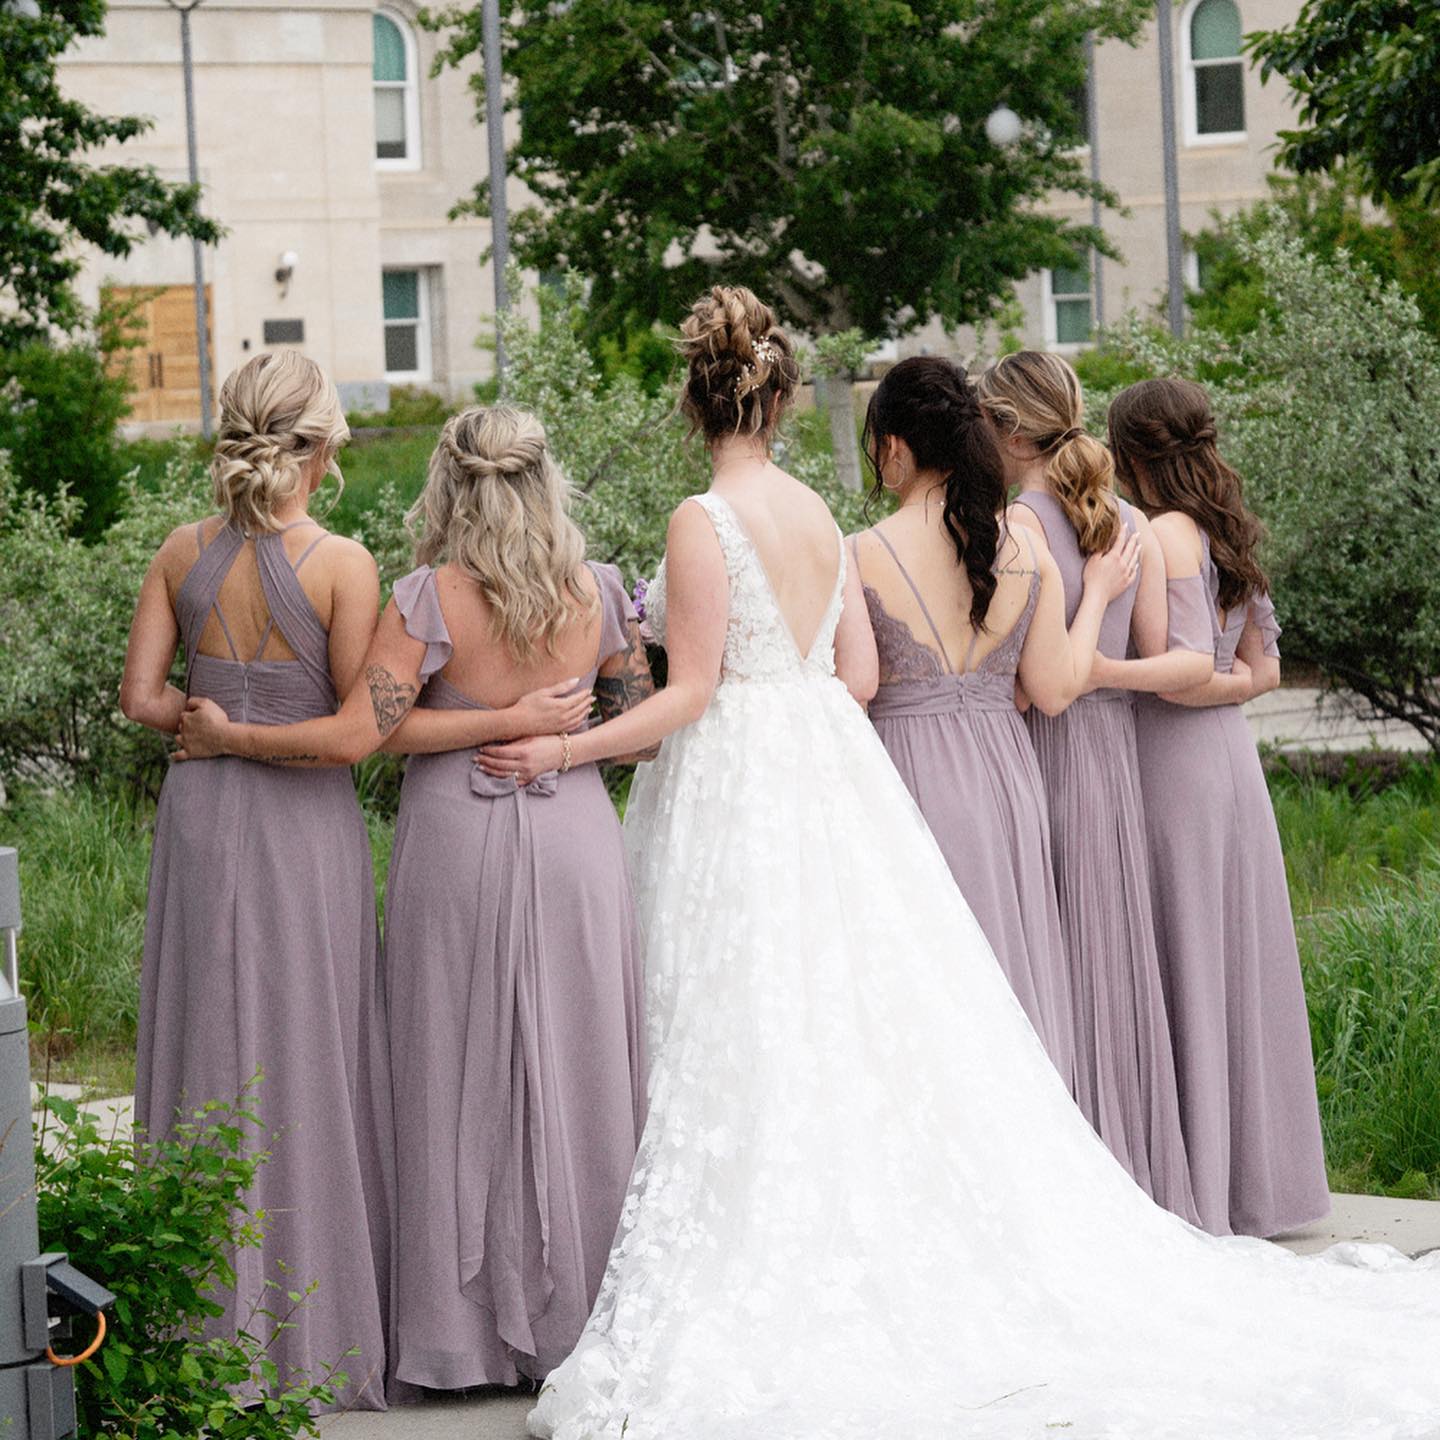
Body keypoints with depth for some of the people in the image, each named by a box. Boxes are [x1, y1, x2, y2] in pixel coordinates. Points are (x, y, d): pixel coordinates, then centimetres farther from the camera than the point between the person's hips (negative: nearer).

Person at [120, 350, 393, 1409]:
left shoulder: (184, 554, 0)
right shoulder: (343, 565, -13)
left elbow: (142, 697, 1)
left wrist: (220, 721, 10)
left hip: (200, 809, 4)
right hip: (303, 819, -4)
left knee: (210, 1047, 11)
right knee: (305, 1061, 4)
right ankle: (316, 1330, 10)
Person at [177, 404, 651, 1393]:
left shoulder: (431, 598, -11)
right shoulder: (601, 591, -1)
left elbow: (356, 735, -16)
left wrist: (226, 736, -4)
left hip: (457, 842, -2)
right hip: (574, 842, 2)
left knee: (461, 1079, 5)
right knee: (575, 1075, 10)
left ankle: (465, 1333, 10)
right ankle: (578, 1312, 15)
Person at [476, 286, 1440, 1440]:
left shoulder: (704, 521, -11)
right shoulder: (817, 511, 8)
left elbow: (692, 694, -13)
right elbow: (858, 672, 11)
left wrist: (565, 749, -6)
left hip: (736, 787, -7)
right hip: (830, 776, 7)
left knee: (755, 1055, -5)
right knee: (864, 1022, 9)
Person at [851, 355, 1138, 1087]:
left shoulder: (863, 557, -11)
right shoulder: (1026, 552, 0)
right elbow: (1055, 690, 3)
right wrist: (1096, 594, 17)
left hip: (908, 777, -4)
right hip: (1003, 777, 4)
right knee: (1009, 987, 12)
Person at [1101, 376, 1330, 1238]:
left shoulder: (1165, 533, -14)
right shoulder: (1229, 533, 11)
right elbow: (1261, 670, 13)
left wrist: (1098, 670, -26)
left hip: (1173, 764, -8)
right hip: (1234, 757, 9)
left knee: (1179, 980, -3)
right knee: (1236, 968, 13)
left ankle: (1194, 1198, 0)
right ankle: (1256, 1186, 20)